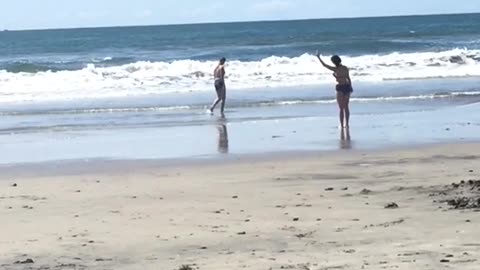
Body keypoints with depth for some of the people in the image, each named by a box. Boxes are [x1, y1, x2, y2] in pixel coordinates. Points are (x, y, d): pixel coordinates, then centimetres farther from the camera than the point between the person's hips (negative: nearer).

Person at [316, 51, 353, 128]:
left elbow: (324, 65, -7)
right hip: (347, 87, 5)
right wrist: (350, 88, 18)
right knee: (346, 107, 14)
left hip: (340, 88, -5)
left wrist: (318, 57, 4)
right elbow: (349, 78, 7)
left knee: (341, 108, 1)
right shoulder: (345, 68, 1)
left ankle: (342, 125, 2)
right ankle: (347, 124, 17)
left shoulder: (335, 69, -15)